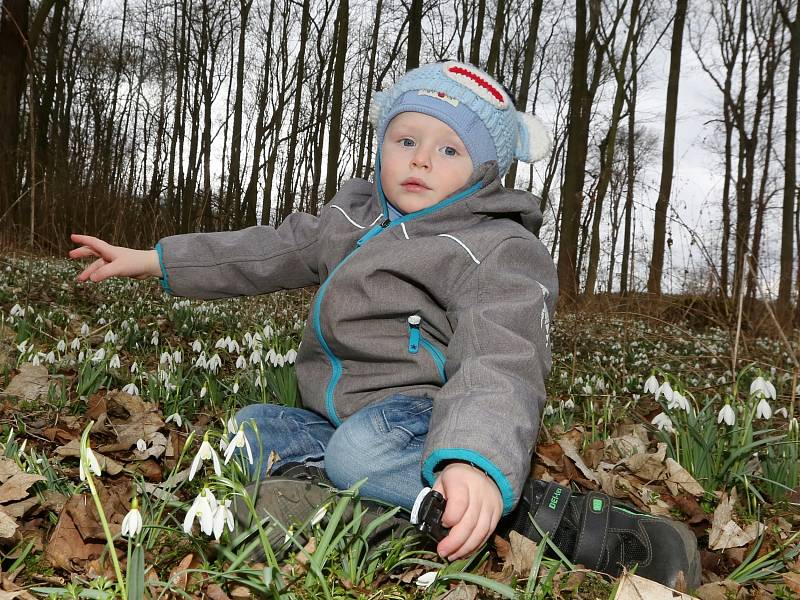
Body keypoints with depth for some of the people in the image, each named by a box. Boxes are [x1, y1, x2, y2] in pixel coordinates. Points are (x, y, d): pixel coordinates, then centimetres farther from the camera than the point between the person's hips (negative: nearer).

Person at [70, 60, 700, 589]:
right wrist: (150, 260, 15)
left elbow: (500, 363, -32)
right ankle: (316, 478, -25)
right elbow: (270, 250, 16)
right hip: (341, 413, 8)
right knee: (253, 425, 1)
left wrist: (477, 461, -53)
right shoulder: (357, 212, 10)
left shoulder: (500, 253, -15)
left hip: (423, 414, -8)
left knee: (362, 447, -36)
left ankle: (549, 513, -29)